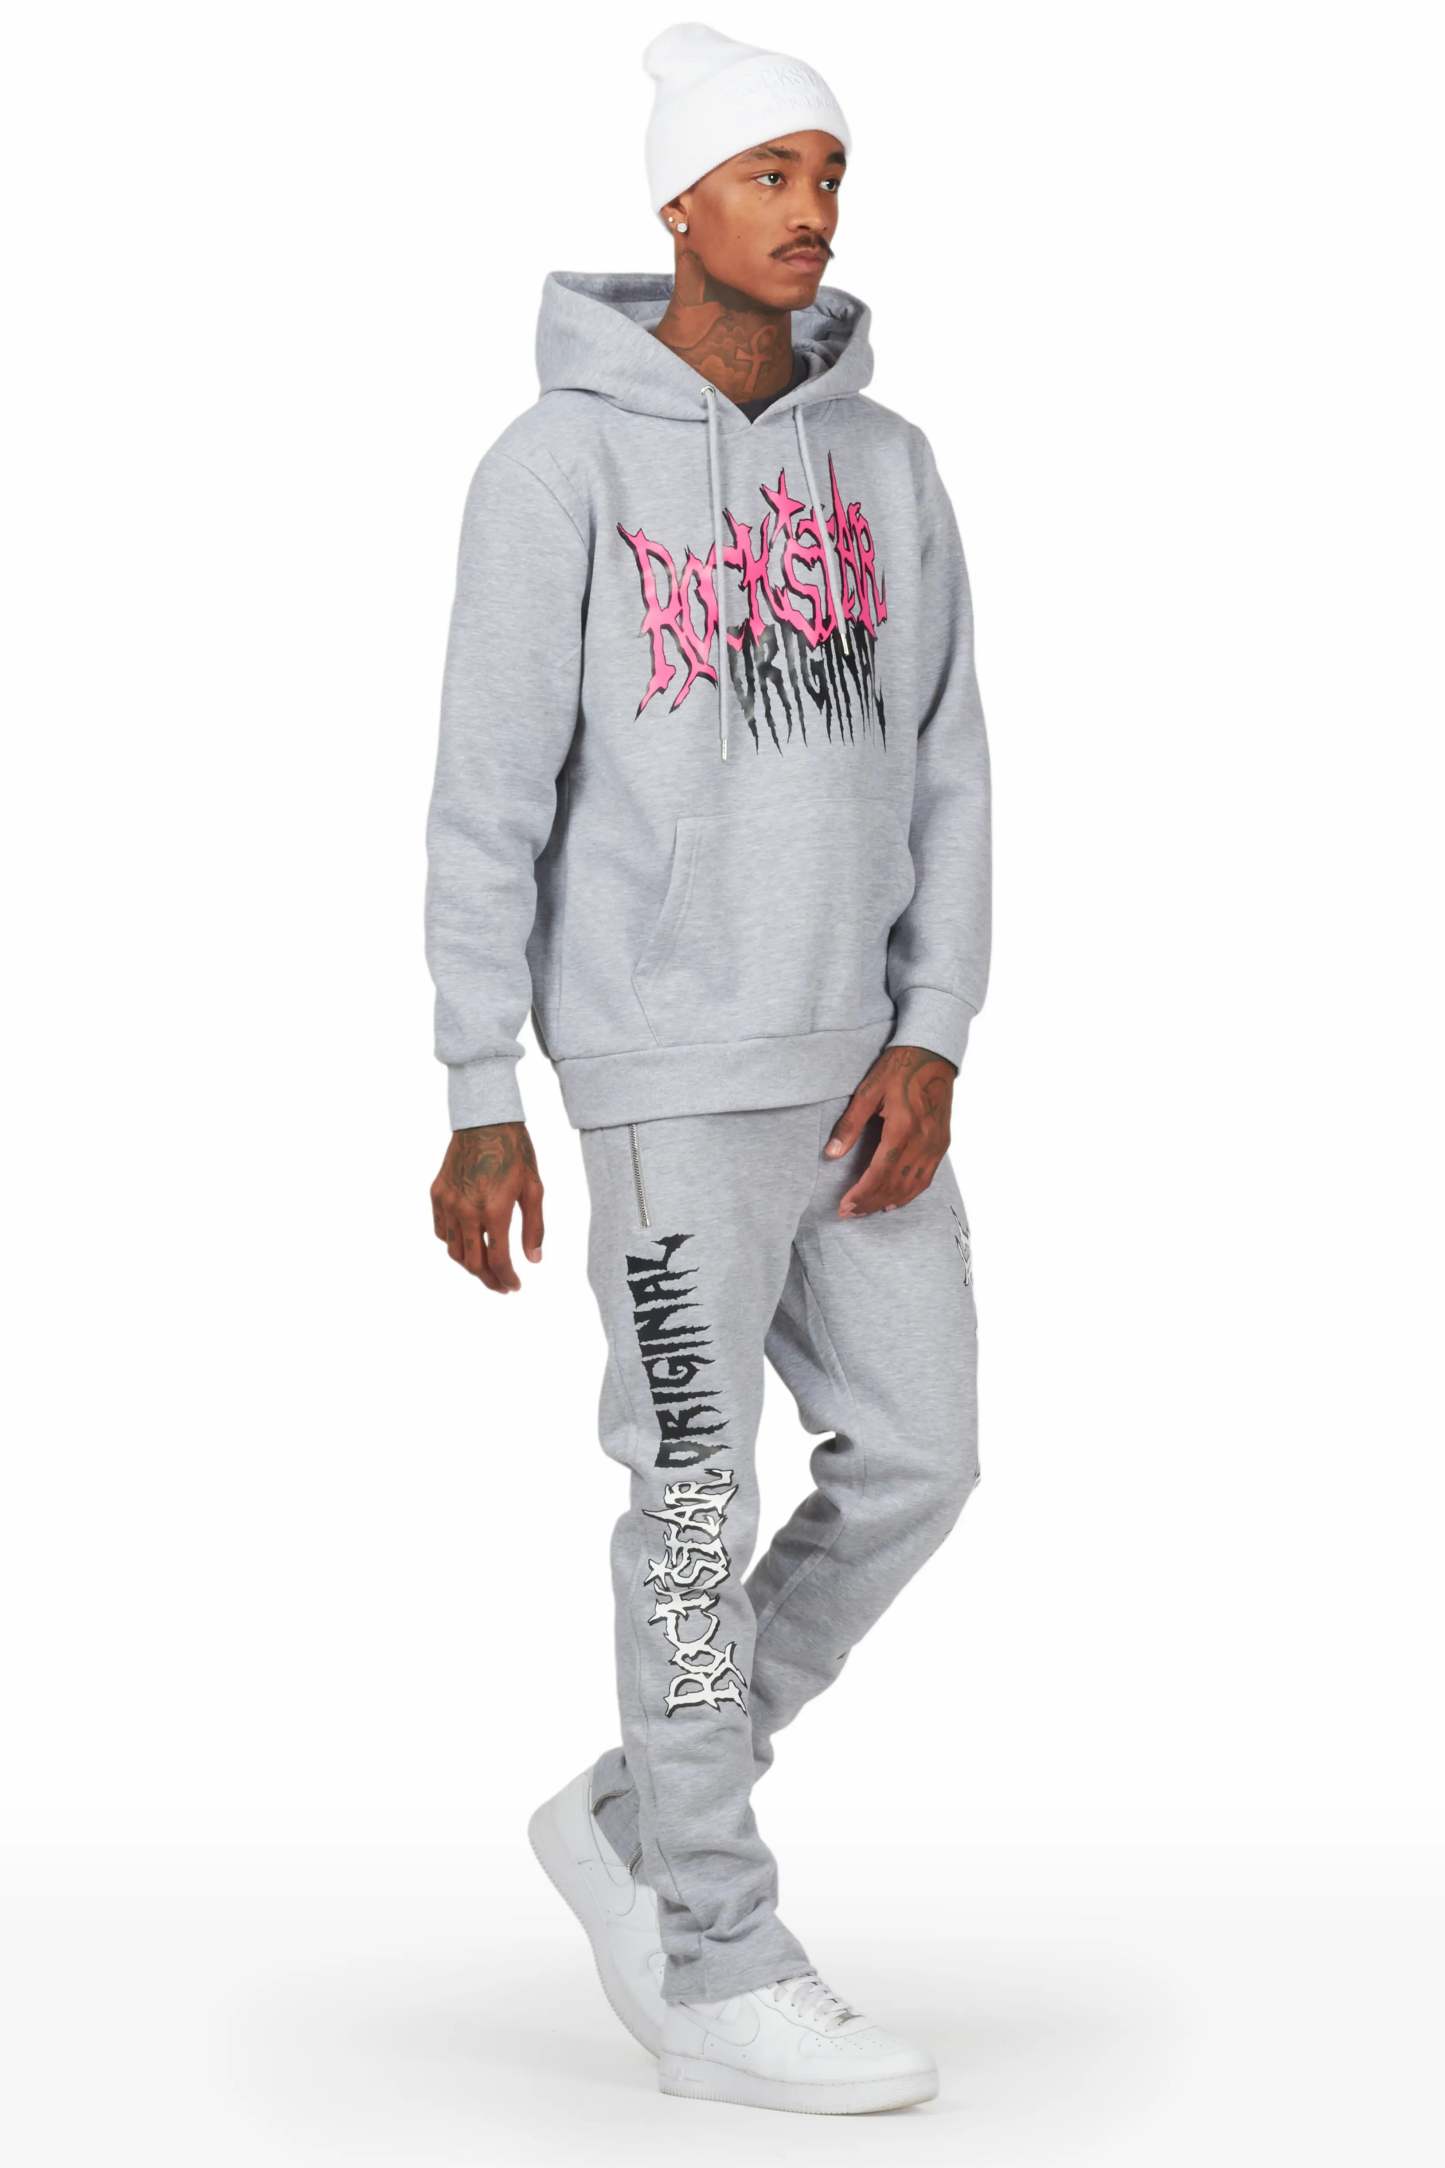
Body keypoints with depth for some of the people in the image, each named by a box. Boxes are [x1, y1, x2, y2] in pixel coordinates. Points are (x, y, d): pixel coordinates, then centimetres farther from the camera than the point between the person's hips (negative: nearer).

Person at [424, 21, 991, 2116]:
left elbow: (946, 771, 8)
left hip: (864, 1059, 7)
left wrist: (931, 1047, -4)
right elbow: (491, 799, -9)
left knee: (914, 1463, 6)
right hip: (672, 1058, -6)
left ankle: (639, 1820, 23)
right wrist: (480, 1112, -11)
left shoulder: (887, 462, 9)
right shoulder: (561, 465, -8)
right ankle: (722, 1974, 11)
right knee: (705, 1502, -1)